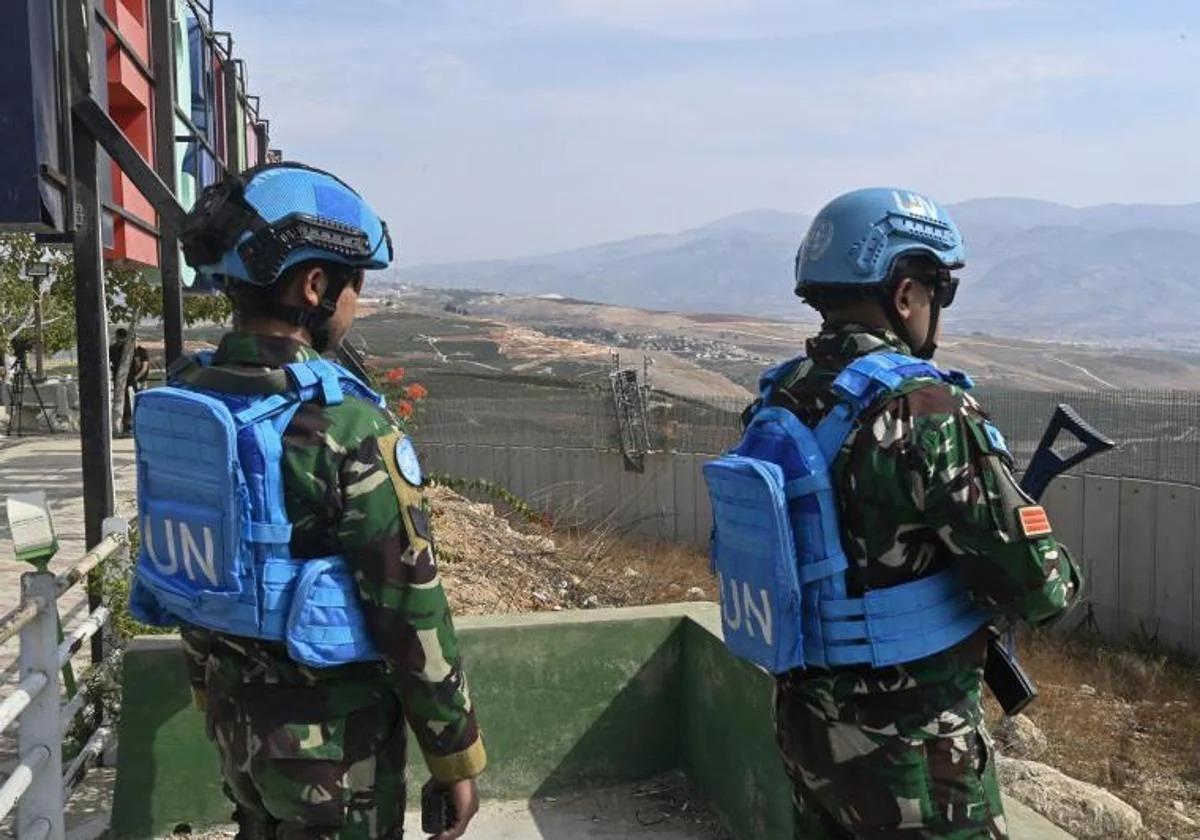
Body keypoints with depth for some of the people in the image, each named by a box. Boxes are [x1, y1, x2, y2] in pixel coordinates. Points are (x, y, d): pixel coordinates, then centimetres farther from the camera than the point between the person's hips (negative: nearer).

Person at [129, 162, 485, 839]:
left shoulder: (181, 402, -2)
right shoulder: (345, 424, -25)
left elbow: (189, 567, 8)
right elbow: (411, 610, -21)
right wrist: (458, 756, -10)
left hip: (235, 713, 7)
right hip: (333, 733, -7)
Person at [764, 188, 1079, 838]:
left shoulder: (782, 399, -1)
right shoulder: (927, 412, -23)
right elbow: (1033, 584, -22)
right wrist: (1063, 579, 2)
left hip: (806, 718, 7)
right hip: (910, 748, -7)